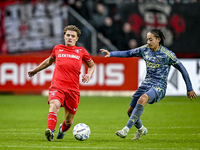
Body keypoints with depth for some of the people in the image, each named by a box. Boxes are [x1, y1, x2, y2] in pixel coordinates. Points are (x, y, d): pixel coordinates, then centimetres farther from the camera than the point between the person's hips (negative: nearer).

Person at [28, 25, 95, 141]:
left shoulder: (81, 51, 11)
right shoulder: (57, 48, 15)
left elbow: (92, 65, 23)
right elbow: (49, 61, 34)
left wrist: (89, 75, 2)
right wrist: (36, 70, 39)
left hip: (73, 89, 1)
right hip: (57, 86, -1)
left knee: (69, 121, 8)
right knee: (54, 105, -33)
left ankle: (62, 129, 43)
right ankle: (50, 132, -46)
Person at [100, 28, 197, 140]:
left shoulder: (167, 54, -9)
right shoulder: (145, 49, 6)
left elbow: (182, 69, -3)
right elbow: (128, 53, 10)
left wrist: (190, 89, -1)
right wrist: (111, 54, -4)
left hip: (159, 86, -7)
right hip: (146, 84, 7)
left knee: (142, 99, -36)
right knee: (130, 111, 4)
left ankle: (126, 129, -36)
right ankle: (141, 129, 37)